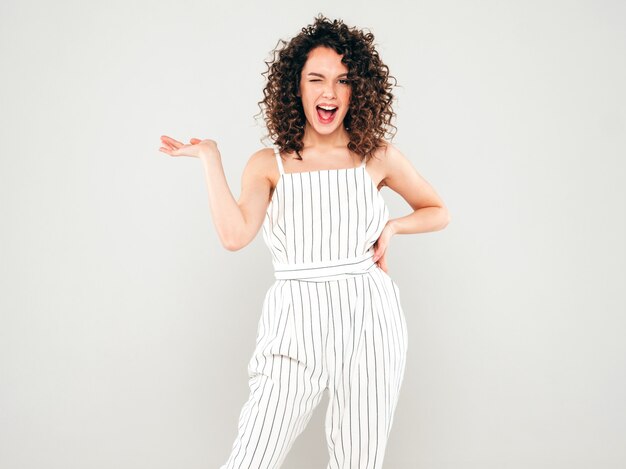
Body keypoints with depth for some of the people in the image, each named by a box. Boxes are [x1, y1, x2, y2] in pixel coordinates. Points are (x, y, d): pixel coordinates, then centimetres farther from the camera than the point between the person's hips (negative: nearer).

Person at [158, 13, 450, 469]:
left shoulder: (379, 157, 7)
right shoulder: (269, 164, 5)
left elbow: (438, 212, 21)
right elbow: (235, 235, -12)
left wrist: (392, 226, 2)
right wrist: (210, 157, -5)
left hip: (370, 320, 1)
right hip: (297, 324, -1)